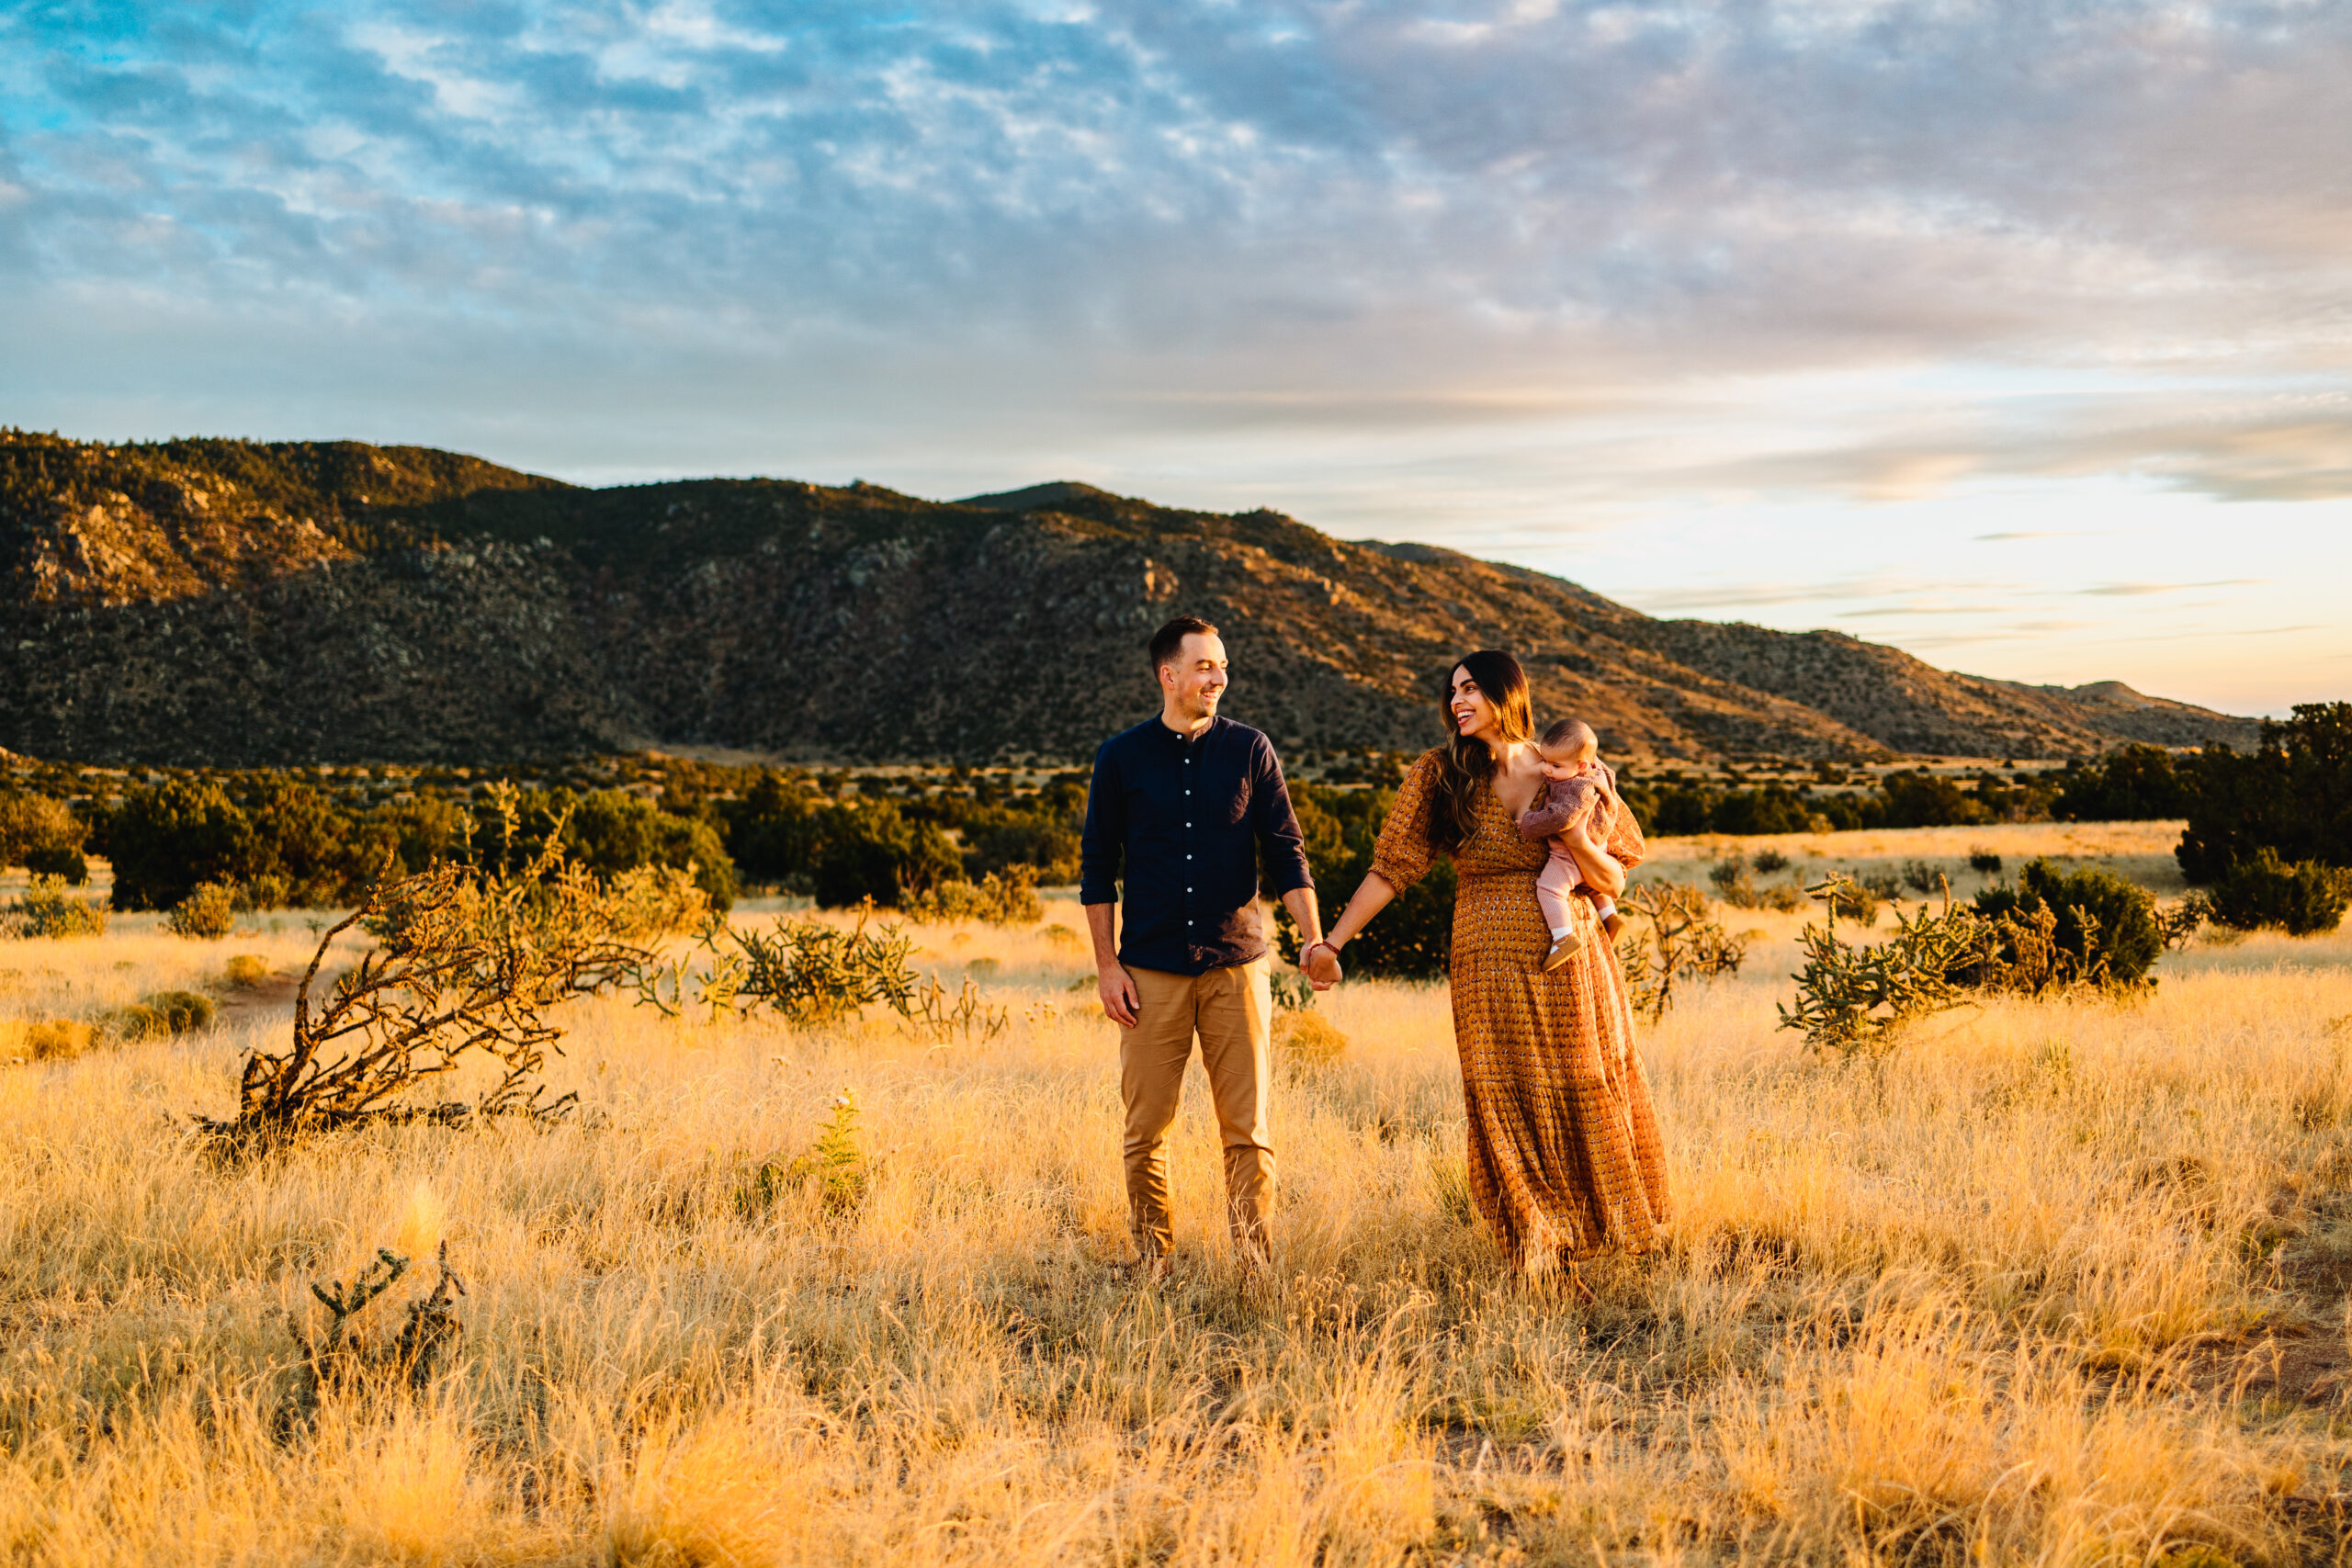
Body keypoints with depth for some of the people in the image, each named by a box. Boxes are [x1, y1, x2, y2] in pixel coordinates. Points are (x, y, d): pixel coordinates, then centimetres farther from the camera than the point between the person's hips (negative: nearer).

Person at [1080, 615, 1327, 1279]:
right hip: (1151, 973, 0)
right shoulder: (1122, 757, 4)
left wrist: (1314, 940, -6)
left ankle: (1257, 1269, 5)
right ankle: (1151, 1267, 15)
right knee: (1146, 1130, 2)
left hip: (1236, 965, 0)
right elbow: (1097, 867, 7)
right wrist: (1106, 964, 0)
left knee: (1247, 1129, -1)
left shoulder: (1249, 750, 5)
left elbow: (1286, 853, 5)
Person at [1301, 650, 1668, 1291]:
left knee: (1585, 1101, 5)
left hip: (1571, 960, 1)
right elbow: (1391, 866, 1)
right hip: (1490, 968, -1)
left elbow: (1613, 880, 7)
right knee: (1509, 1109, -1)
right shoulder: (1440, 777, 1)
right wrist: (1334, 941, -5)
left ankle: (1590, 1232, 27)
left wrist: (1578, 840, -13)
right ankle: (1550, 1261, 12)